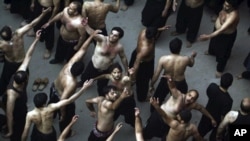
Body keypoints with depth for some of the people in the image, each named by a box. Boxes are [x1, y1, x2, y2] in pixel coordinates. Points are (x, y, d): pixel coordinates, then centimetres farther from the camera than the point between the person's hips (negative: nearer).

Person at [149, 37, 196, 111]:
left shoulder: (163, 59, -28)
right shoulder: (186, 59, -27)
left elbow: (156, 75, -19)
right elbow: (191, 64, 0)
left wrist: (151, 85, -1)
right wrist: (192, 56, 22)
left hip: (165, 82, 0)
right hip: (180, 84, 0)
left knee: (157, 99, 29)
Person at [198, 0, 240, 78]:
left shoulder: (233, 15, -46)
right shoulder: (226, 7, -20)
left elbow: (222, 30, -51)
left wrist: (208, 36, -55)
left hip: (227, 36, -8)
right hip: (217, 28, 8)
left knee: (222, 53, 16)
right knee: (214, 41, 37)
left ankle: (220, 69, 43)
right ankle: (211, 51, 71)